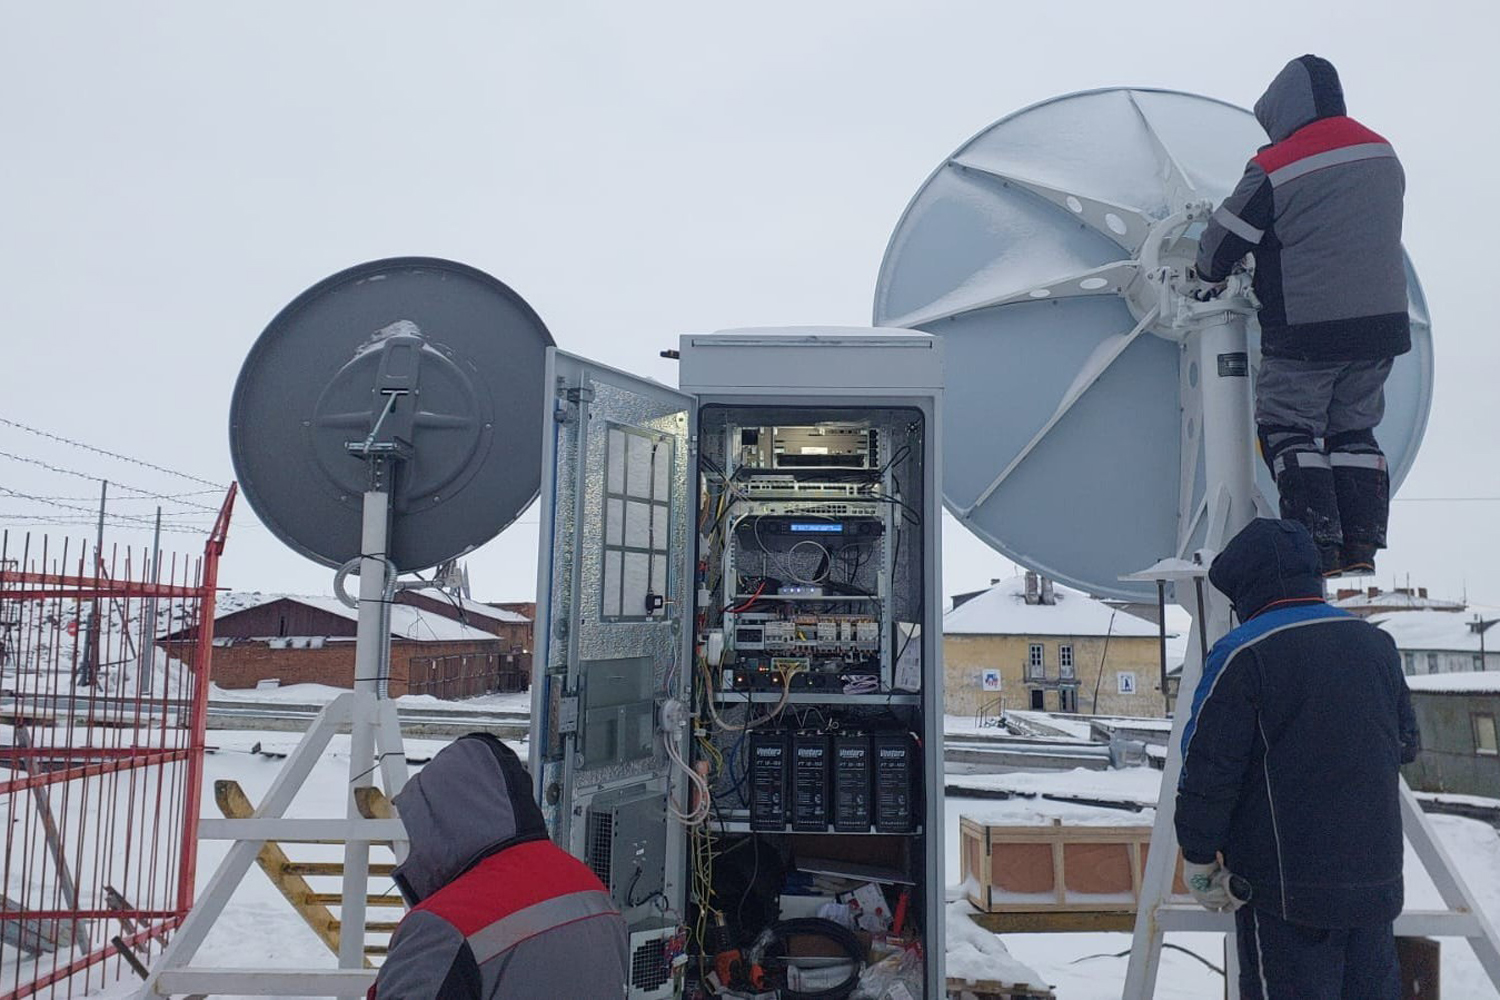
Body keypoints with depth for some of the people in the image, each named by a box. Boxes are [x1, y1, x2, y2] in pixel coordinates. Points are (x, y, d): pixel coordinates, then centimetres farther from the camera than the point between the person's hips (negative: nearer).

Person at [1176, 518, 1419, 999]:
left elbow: (1208, 768, -15)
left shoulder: (1243, 653, -16)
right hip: (1377, 875, 7)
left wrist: (1198, 858, -4)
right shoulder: (1377, 644, 5)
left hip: (1286, 886, -6)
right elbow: (1406, 744, 18)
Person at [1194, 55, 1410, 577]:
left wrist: (1210, 273, 19)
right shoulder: (1382, 153, 9)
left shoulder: (1273, 167, -12)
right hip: (1382, 321, 7)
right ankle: (1362, 547, 12)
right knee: (1353, 431, 15)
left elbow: (1225, 240, -3)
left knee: (1289, 431, 4)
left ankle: (1319, 549, -3)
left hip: (1305, 330, -6)